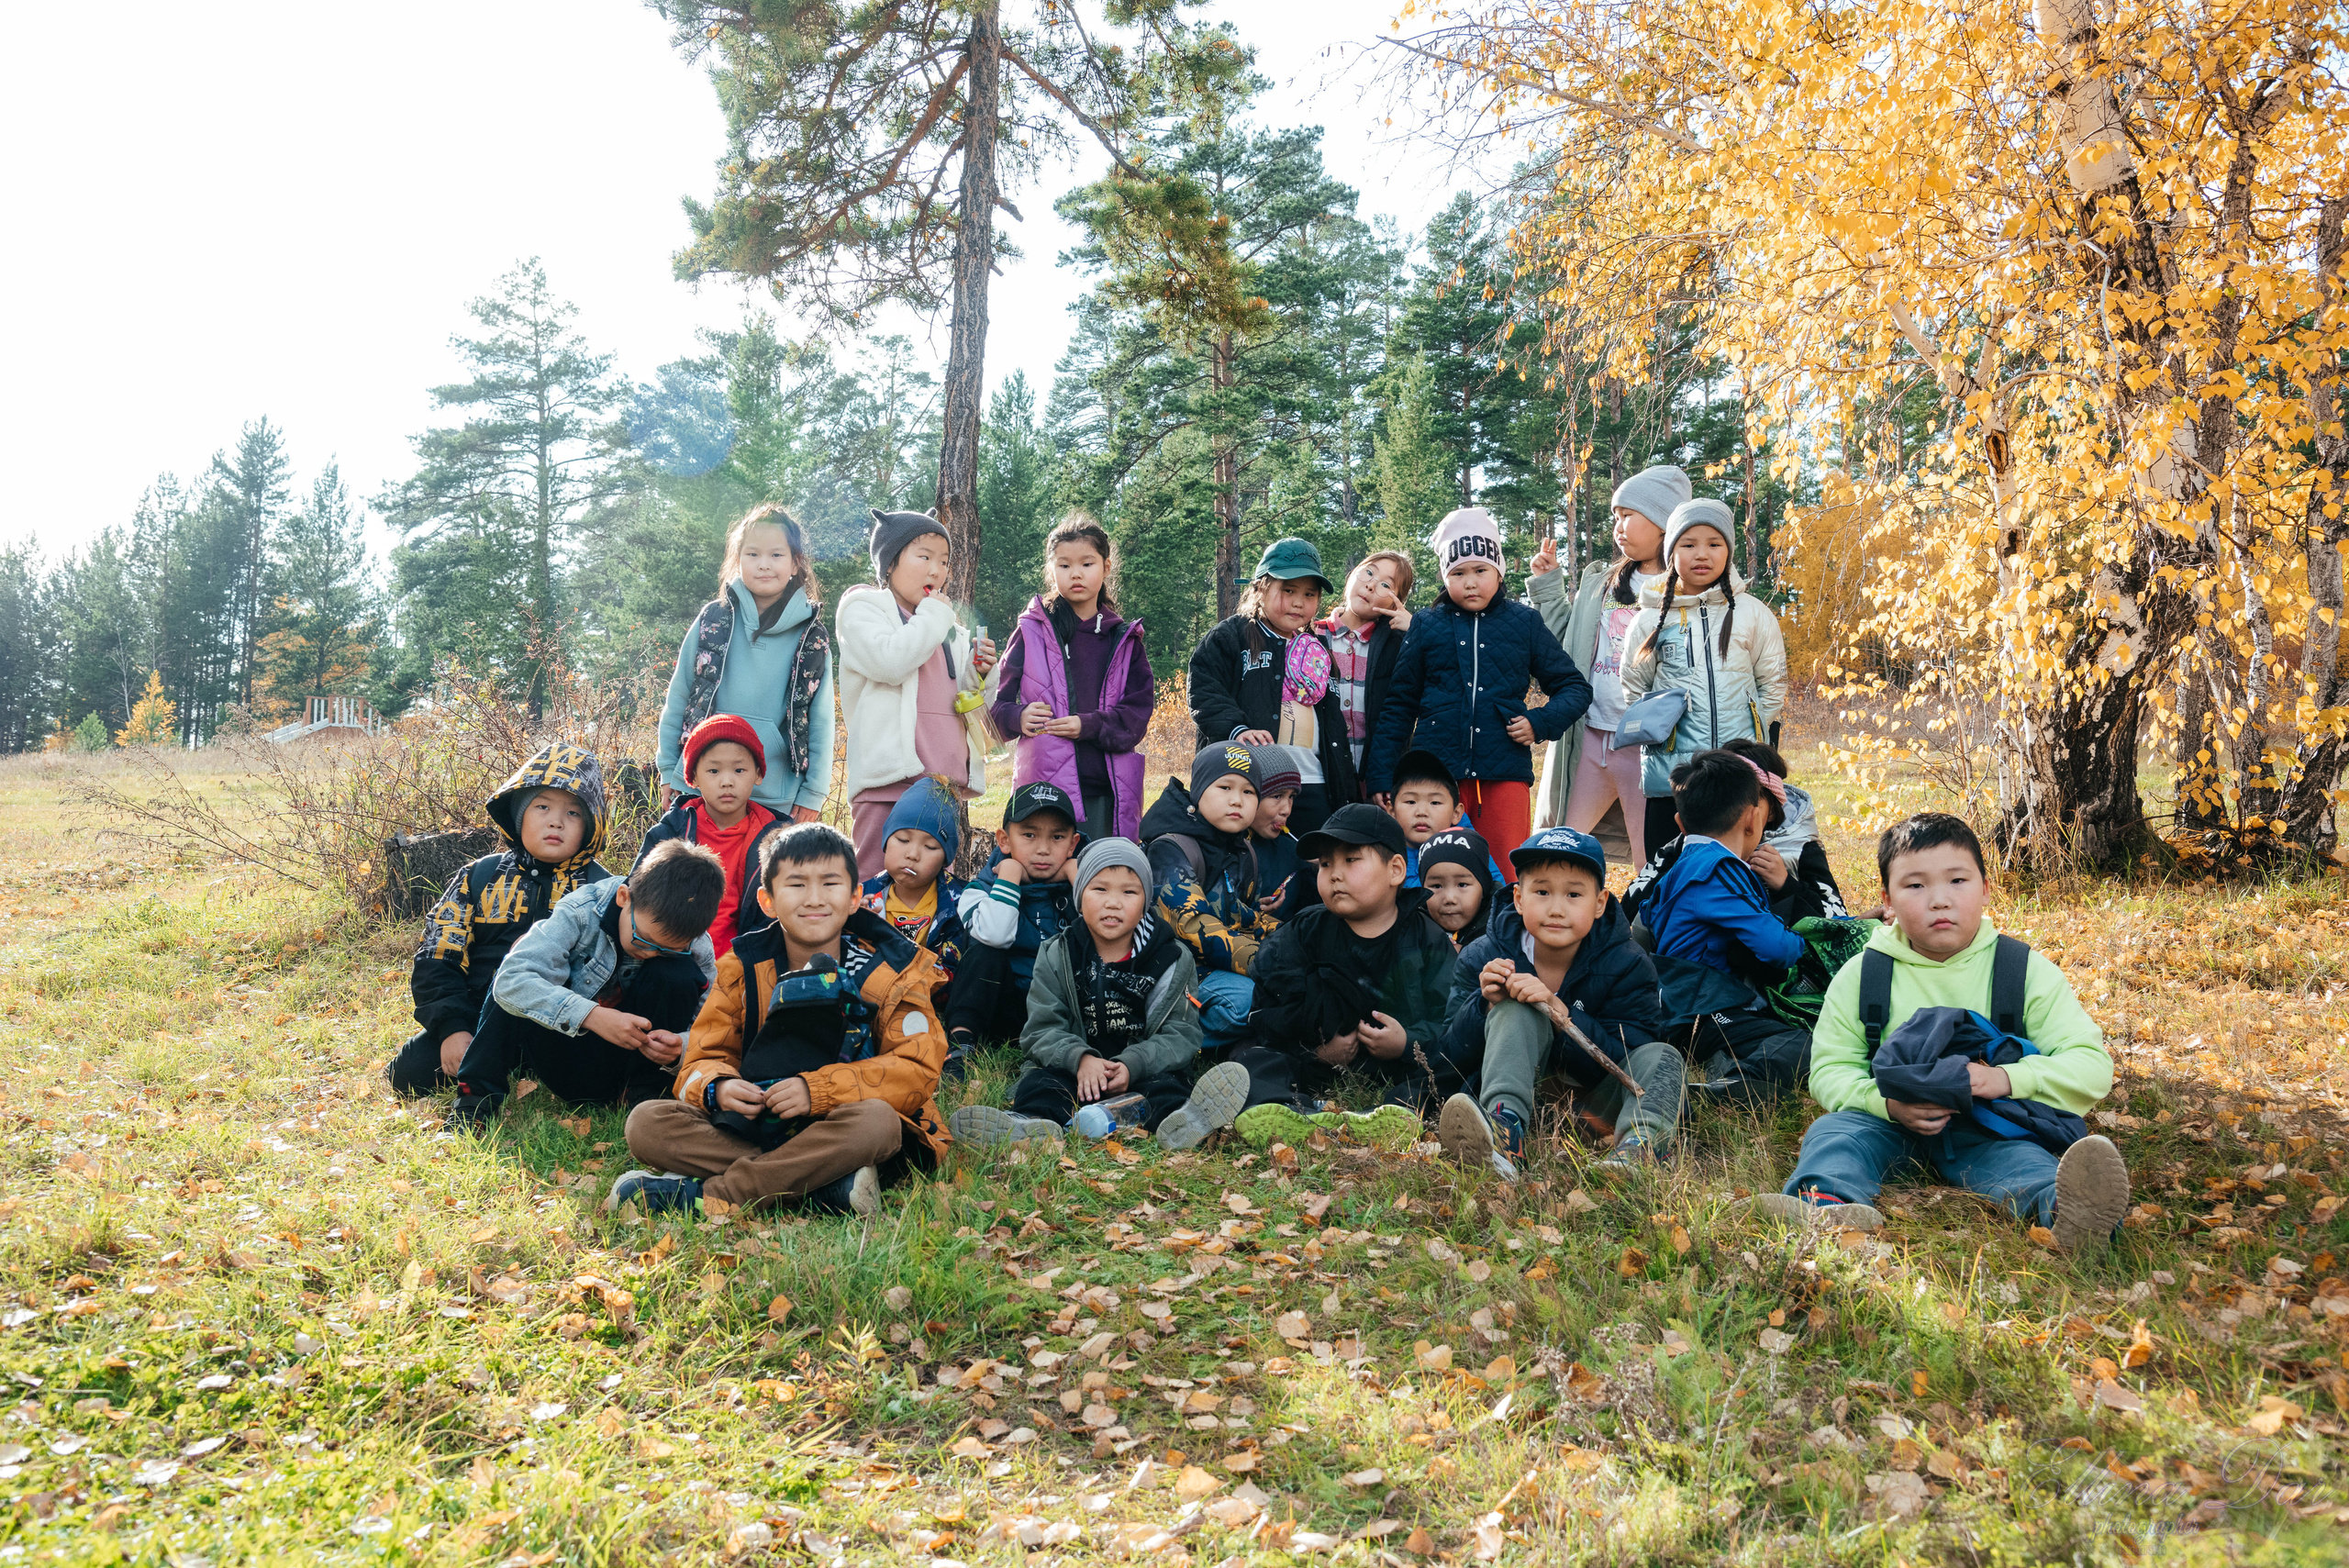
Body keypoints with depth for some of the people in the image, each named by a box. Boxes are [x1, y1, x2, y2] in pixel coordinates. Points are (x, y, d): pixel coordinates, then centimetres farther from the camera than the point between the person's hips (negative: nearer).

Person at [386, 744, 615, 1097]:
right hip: (478, 1016, 1)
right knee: (409, 1073, -18)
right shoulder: (479, 878, 9)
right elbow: (436, 958, 5)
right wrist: (452, 1028, -9)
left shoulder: (601, 887, 6)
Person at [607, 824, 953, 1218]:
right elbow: (704, 1059, 6)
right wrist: (718, 1087, -20)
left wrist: (816, 1089, -23)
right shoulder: (742, 968, 6)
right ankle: (827, 1187, -31)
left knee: (875, 1120, -37)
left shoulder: (889, 970, -2)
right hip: (752, 1130, 3)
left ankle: (702, 1195, -28)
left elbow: (917, 1070, -10)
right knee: (646, 1123, -20)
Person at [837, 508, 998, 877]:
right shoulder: (864, 609, 4)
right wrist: (932, 616, -4)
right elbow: (889, 662, -16)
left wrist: (975, 673, 5)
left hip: (944, 777, 7)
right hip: (891, 774, -6)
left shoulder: (947, 627, 22)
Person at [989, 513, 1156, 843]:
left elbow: (1139, 710, 5)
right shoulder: (1031, 632, 9)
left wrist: (1089, 725, -12)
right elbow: (996, 703, 8)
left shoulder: (1125, 641, 13)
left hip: (1109, 790, 2)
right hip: (1045, 786, -2)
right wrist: (1018, 717, -14)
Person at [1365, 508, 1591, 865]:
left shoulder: (1524, 624, 9)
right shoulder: (1426, 625, 9)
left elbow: (1575, 687, 14)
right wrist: (1381, 776, 7)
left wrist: (1540, 722, -5)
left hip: (1504, 774, 0)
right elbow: (1399, 705, 12)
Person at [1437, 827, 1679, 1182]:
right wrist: (1486, 1005, -30)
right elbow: (1454, 1052, -10)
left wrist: (1559, 1013, -34)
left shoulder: (1625, 965, -12)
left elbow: (1620, 1061, -20)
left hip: (1590, 1097, 1)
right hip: (1520, 1088, 0)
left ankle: (1639, 1144, -53)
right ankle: (1504, 1124, -50)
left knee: (1660, 1057, -25)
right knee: (1514, 1010, -27)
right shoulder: (1485, 960, -9)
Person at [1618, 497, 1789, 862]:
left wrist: (1750, 736, 4)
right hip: (1669, 773, 1)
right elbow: (1633, 689, 15)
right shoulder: (1649, 620, 6)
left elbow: (1773, 685, 11)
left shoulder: (1753, 614, 5)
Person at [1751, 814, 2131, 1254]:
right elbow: (1829, 1070, 1)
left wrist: (2008, 1079, -24)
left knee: (2017, 1156, -32)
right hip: (1888, 1121, 1)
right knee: (1834, 1126, -27)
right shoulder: (1861, 975, 1)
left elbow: (2092, 1066, -5)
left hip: (1986, 1129, -1)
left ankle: (2067, 1206, -64)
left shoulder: (2027, 971, -1)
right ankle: (1828, 1199, -58)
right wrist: (1886, 1101, -21)